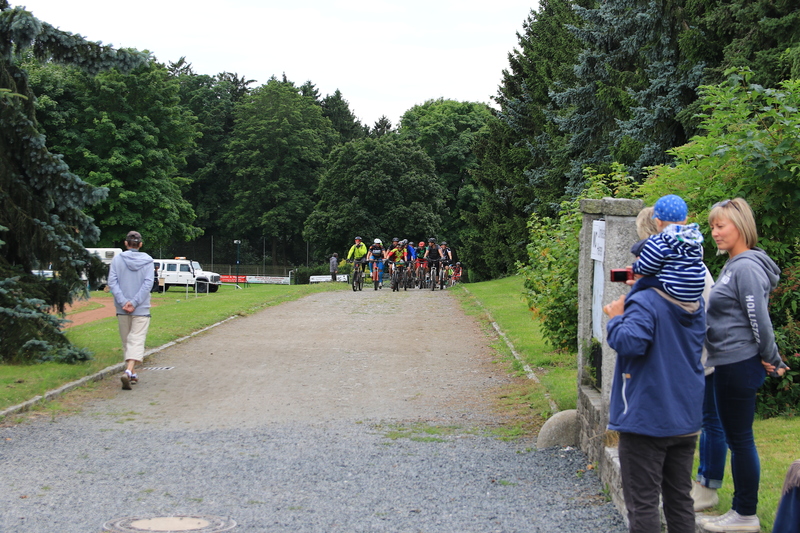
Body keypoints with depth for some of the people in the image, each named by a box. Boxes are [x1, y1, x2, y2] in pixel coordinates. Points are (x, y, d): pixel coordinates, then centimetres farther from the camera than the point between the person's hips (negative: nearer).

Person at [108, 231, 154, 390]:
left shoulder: (117, 260, 1)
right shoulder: (147, 261, -1)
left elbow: (112, 282, -7)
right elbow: (148, 283, -10)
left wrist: (123, 302, -11)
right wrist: (134, 302, -11)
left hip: (122, 309, 2)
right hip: (141, 309, -2)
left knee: (126, 341, 15)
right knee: (137, 340, -5)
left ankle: (132, 374, 21)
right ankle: (128, 371, -25)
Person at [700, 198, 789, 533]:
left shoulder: (746, 267, -18)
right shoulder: (733, 266, 14)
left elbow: (759, 319, -18)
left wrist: (772, 360, -9)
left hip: (740, 365, -10)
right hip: (730, 364, 10)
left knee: (739, 439, -2)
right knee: (737, 439, 15)